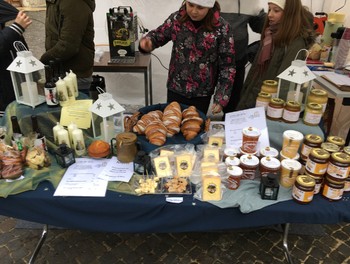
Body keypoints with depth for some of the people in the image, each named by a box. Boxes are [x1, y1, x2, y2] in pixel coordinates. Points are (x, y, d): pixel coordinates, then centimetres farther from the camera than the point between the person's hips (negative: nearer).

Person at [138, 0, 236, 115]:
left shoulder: (221, 28, -14)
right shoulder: (176, 19, -8)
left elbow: (227, 65, -10)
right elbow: (158, 35, 9)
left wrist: (221, 97, -13)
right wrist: (147, 41, -15)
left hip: (202, 93, -2)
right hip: (175, 88, 2)